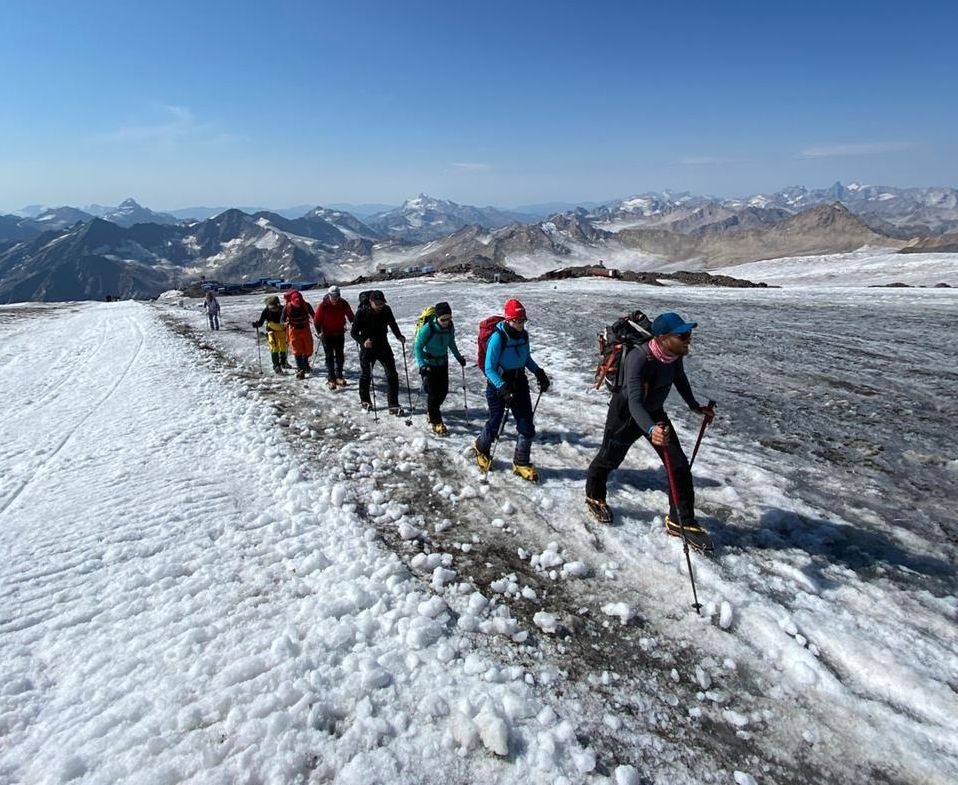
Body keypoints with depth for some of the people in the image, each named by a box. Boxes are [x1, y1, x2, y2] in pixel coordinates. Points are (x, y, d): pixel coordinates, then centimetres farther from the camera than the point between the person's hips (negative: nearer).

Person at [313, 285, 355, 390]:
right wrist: (319, 332, -16)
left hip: (339, 333, 3)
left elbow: (351, 316, 6)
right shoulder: (323, 306, -14)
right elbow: (316, 320, -7)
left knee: (339, 355, 10)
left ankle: (339, 376, 21)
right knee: (329, 356, -1)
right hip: (327, 334, -3)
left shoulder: (343, 304, -7)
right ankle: (331, 379, 0)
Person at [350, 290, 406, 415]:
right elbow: (353, 332, -14)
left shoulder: (386, 310, -9)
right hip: (367, 349, -2)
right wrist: (363, 341, -32)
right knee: (366, 375, 15)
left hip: (384, 347, 2)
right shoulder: (362, 313, -18)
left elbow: (392, 324, 10)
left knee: (392, 375, -6)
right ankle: (365, 400, 39)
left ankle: (393, 406, 0)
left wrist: (399, 336, -7)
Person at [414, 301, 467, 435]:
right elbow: (417, 347, -18)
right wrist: (421, 365, -28)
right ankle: (436, 422, 9)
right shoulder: (428, 328, -25)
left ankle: (430, 411, 36)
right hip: (428, 363, -5)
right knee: (433, 392, -5)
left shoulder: (450, 326, -10)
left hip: (443, 362, 5)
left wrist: (458, 356, 6)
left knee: (443, 391, 10)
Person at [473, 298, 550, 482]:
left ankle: (521, 463, 18)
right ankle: (481, 448, 41)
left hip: (519, 383, 5)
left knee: (526, 425, 2)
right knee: (495, 423, 9)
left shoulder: (523, 335, -3)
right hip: (498, 385, -5)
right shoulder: (497, 337, -22)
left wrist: (539, 373, 1)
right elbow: (489, 369, -20)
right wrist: (503, 389, -30)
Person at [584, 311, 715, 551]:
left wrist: (695, 406, 18)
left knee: (679, 464, -1)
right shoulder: (639, 359, -37)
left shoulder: (675, 354, -14)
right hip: (625, 414, -6)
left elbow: (680, 379, 9)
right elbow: (634, 402, -46)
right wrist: (650, 429, -63)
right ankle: (594, 496, 45)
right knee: (609, 459, 15)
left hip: (654, 413, 6)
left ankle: (680, 521, 12)